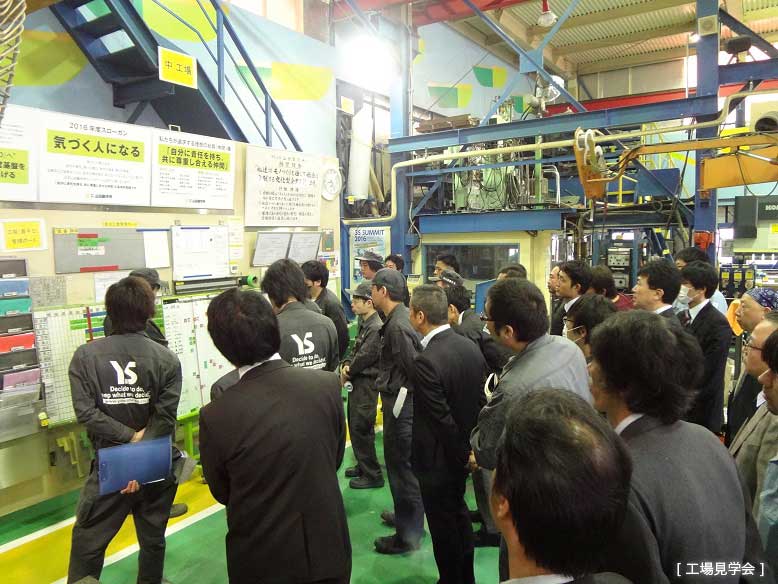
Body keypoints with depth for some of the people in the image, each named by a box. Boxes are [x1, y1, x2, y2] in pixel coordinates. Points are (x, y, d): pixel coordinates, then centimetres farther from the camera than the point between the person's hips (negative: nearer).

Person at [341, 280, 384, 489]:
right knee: (354, 425, 18)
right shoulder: (364, 324, 9)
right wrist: (346, 365, -4)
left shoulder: (376, 328, -21)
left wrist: (347, 372, -6)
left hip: (367, 383, -9)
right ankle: (363, 465, 34)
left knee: (361, 428, -2)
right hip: (357, 381, 9)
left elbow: (364, 357, -20)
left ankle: (372, 475, 11)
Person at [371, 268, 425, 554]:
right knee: (400, 464, 23)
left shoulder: (398, 326, -23)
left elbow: (415, 368, -23)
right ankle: (405, 516, 41)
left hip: (401, 404, -10)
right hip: (398, 401, 10)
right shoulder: (401, 317, 7)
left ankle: (408, 535, 19)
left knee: (402, 467, 4)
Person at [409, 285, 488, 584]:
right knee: (458, 512, 26)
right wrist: (471, 446, 9)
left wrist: (463, 453, -10)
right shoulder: (471, 347, -5)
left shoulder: (425, 361, -29)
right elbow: (481, 399, 1)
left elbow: (441, 419, -25)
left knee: (443, 524, 12)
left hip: (438, 458, -8)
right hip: (461, 452, 8)